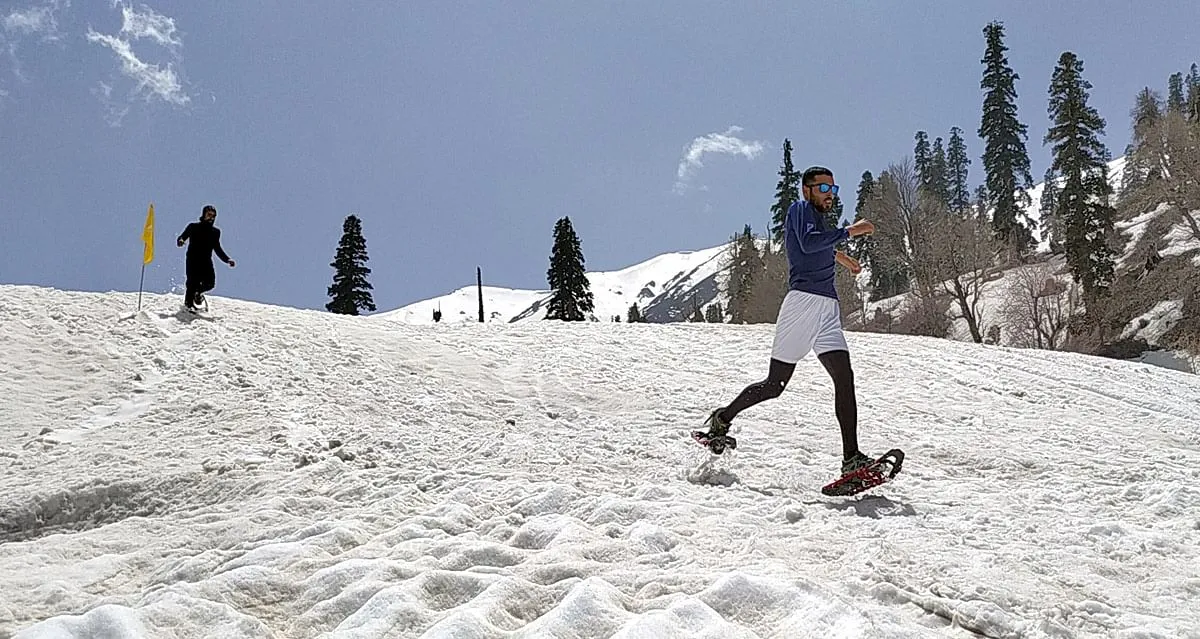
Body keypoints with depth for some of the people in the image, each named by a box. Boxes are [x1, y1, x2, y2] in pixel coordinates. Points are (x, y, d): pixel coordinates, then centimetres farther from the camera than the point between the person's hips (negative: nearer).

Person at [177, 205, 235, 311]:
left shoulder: (215, 232, 17)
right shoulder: (194, 227, 6)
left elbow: (217, 248, 24)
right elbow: (182, 237, 3)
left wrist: (227, 259, 15)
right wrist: (180, 241, -21)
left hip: (206, 261, 3)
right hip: (193, 259, -3)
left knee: (210, 283, -10)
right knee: (193, 282, -15)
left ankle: (196, 292, 19)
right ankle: (188, 303, -2)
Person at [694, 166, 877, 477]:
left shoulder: (817, 216, 28)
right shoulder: (801, 209, 2)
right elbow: (808, 242, -19)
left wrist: (839, 256, 62)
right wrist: (849, 231, -15)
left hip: (827, 309, 8)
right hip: (804, 300, -8)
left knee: (844, 378, -7)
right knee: (776, 383, -7)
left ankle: (851, 457, -11)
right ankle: (722, 419, 12)